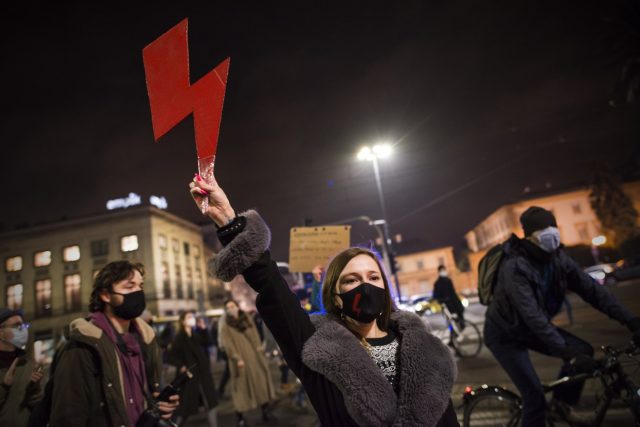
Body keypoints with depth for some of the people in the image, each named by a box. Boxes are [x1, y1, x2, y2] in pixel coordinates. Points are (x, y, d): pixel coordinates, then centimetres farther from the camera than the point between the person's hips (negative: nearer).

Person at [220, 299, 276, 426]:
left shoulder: (247, 318, 10)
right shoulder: (226, 326, -4)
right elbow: (228, 345, -10)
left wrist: (259, 346, -1)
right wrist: (237, 359, -20)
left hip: (255, 357, 5)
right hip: (241, 361, -4)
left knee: (261, 383, 8)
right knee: (242, 387, -1)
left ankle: (266, 413, 18)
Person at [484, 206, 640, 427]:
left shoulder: (558, 257, -9)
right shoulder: (515, 266, -32)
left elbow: (591, 288, -10)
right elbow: (532, 315, -38)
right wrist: (567, 353, -41)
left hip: (530, 328, 7)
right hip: (505, 334, -7)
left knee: (583, 351, -6)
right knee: (535, 396, -10)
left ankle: (560, 402, 17)